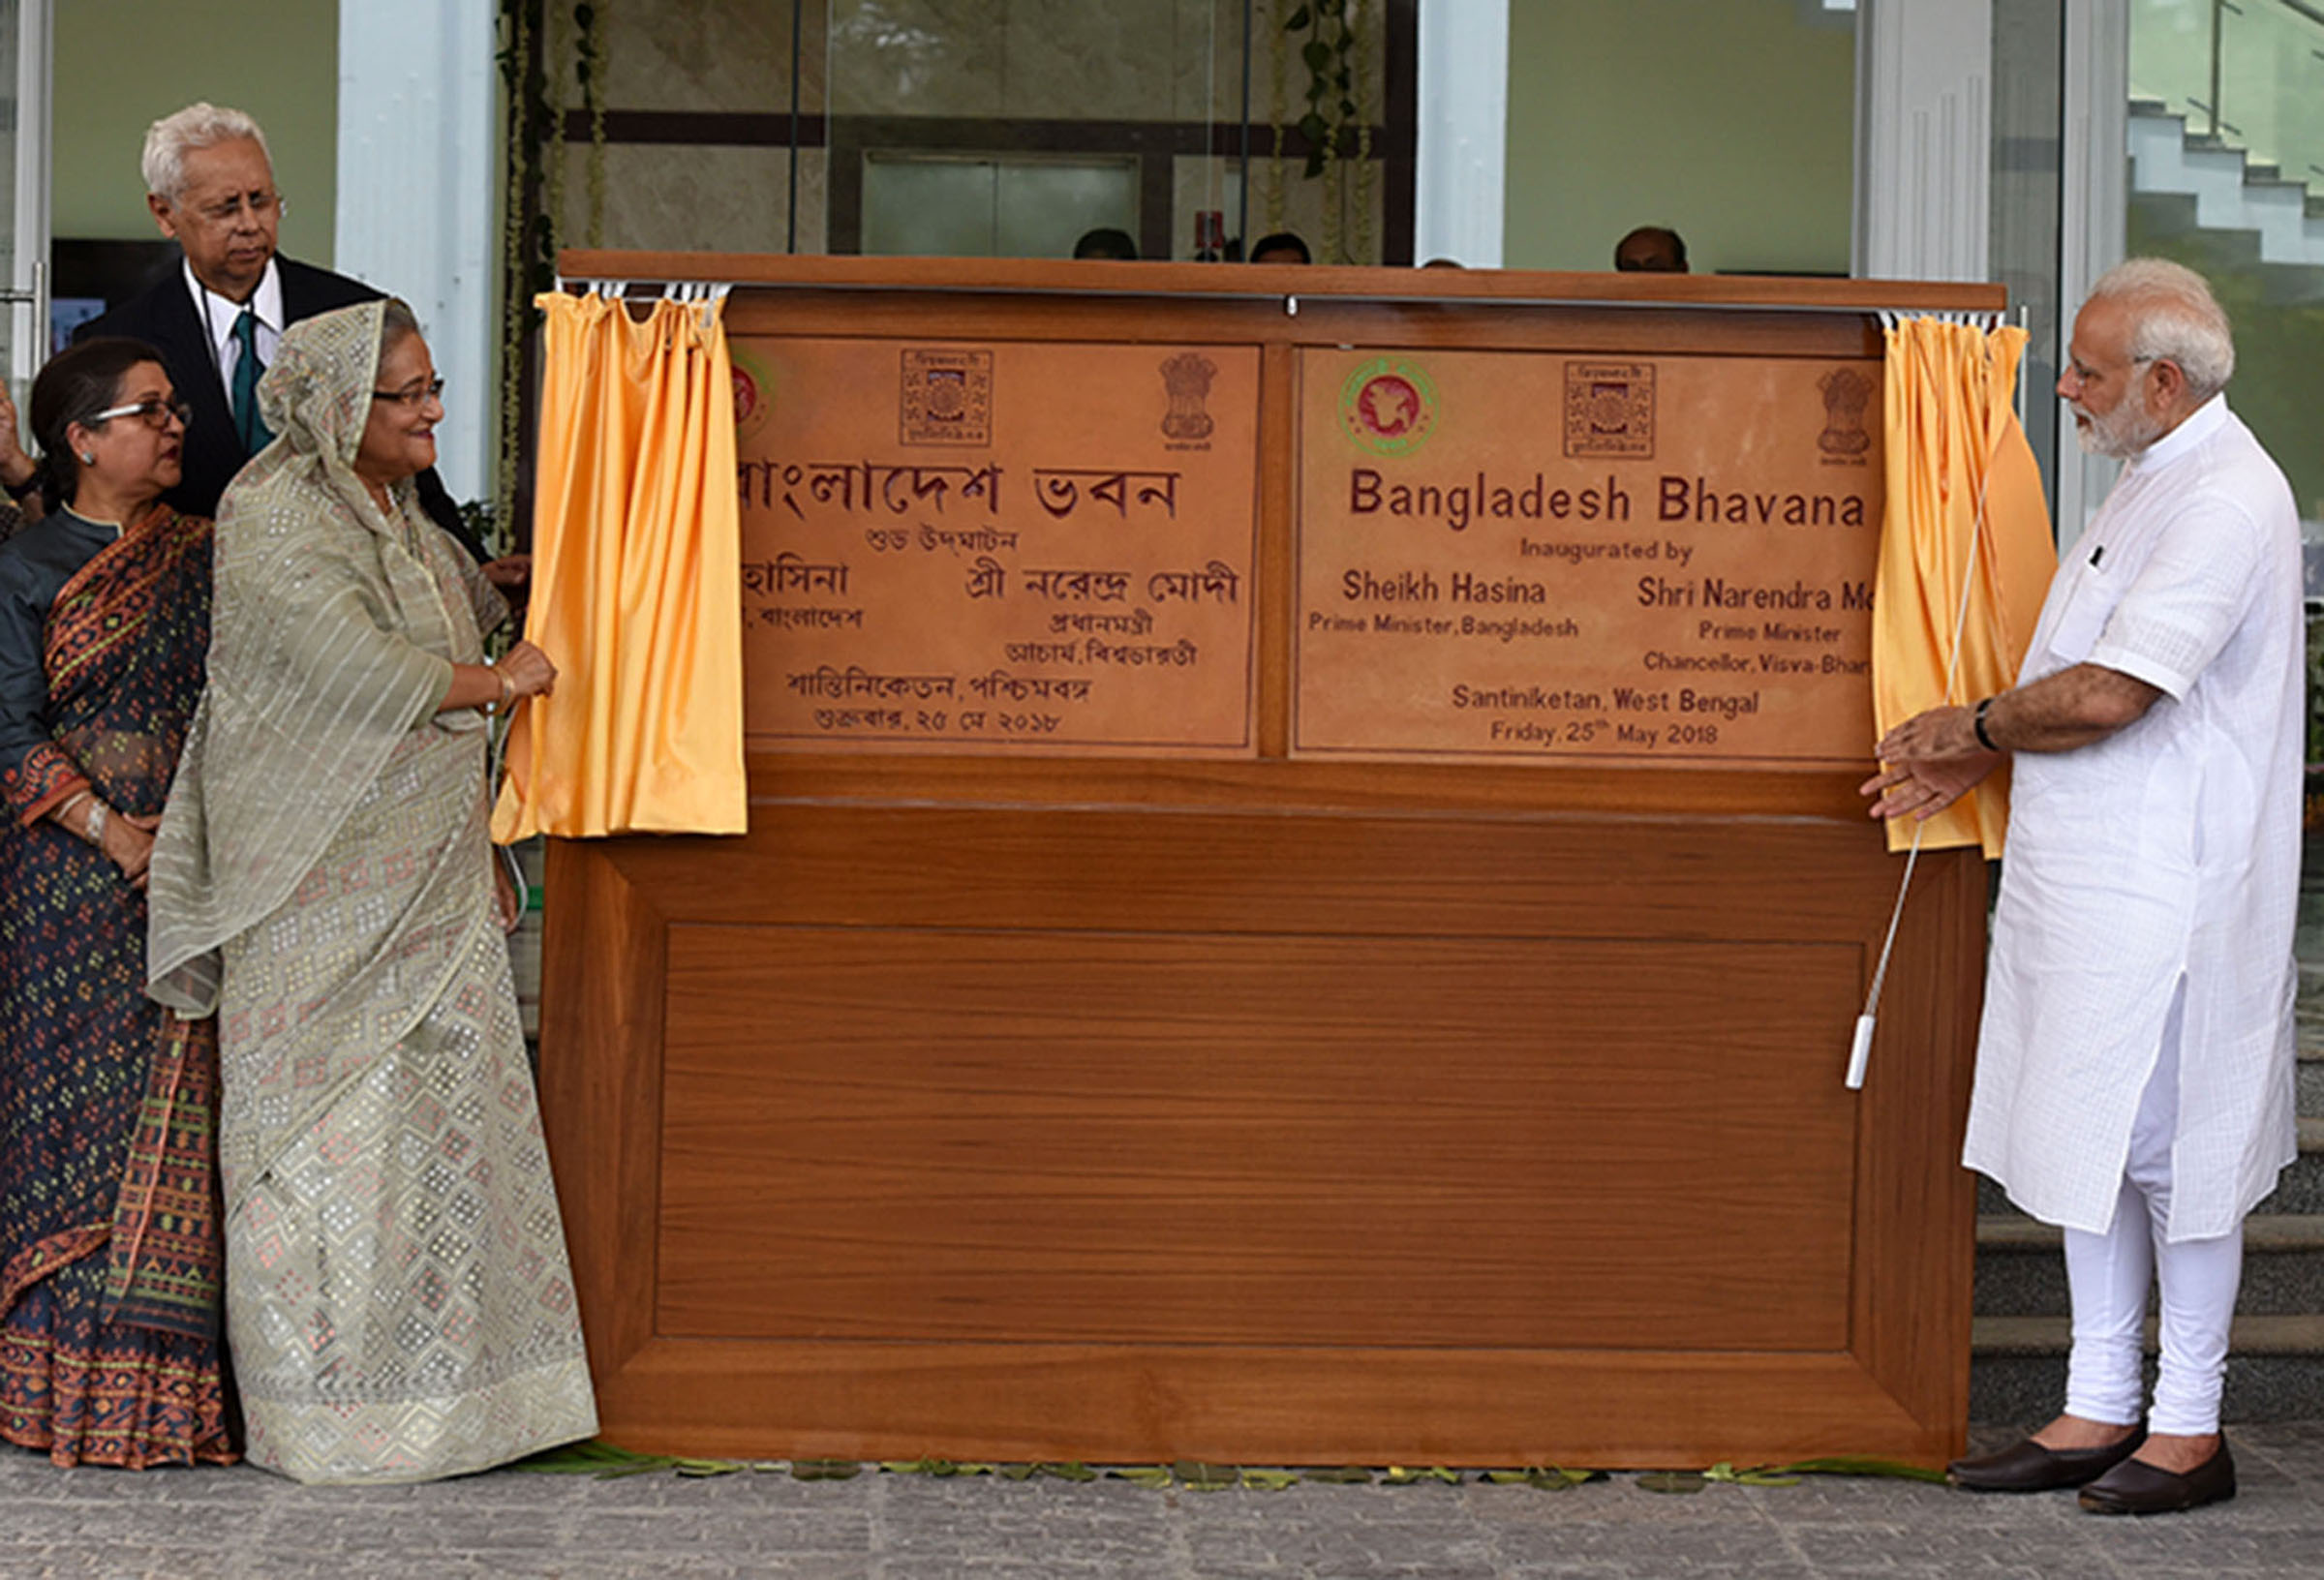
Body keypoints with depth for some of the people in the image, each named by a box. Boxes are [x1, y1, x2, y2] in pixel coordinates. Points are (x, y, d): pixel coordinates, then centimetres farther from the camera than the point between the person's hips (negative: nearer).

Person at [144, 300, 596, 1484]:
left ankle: (441, 1383, 16)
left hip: (427, 880, 8)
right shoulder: (272, 518, -13)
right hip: (324, 887, -8)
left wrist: (481, 848, 16)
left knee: (442, 1112, 8)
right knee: (330, 1130, -3)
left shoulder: (401, 513, 14)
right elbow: (363, 674, -21)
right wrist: (501, 680, -9)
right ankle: (326, 1406, 5)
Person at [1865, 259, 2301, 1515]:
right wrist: (1976, 756, 8)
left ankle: (2190, 1425, 11)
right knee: (2092, 1140, 12)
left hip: (2169, 885, -10)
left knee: (2169, 1145, -1)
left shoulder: (2225, 502, -17)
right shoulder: (2150, 481, 16)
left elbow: (2107, 694, -23)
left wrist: (1973, 728, -7)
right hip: (2081, 873, 10)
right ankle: (2099, 1410, 20)